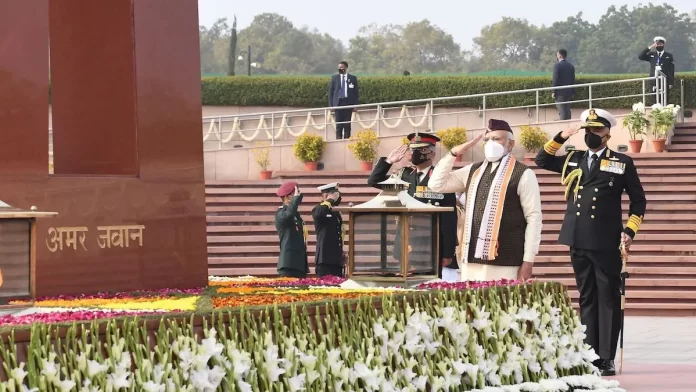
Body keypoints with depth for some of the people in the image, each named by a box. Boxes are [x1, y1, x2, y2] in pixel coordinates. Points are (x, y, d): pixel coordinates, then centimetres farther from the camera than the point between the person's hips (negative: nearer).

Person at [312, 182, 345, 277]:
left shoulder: (336, 212, 21)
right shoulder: (318, 209, -3)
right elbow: (319, 213, -30)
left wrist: (342, 254, 20)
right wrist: (330, 200, -14)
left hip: (337, 259, 8)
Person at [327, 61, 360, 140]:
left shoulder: (353, 78, 5)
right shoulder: (334, 78, 8)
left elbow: (356, 92, 6)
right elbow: (330, 92, 8)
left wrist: (355, 105, -2)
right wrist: (331, 105, 0)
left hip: (348, 103, 0)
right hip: (338, 103, 0)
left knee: (347, 124, 2)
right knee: (338, 124, -2)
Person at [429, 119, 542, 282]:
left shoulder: (523, 174, -3)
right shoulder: (473, 171, 16)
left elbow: (534, 217, -5)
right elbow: (437, 184, 17)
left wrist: (528, 261, -9)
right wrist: (453, 153, 5)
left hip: (505, 264, -6)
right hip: (472, 260, 6)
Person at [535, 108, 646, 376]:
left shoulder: (622, 163, 3)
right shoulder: (573, 160, 13)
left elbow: (638, 200, 6)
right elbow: (542, 160, 21)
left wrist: (630, 230, -4)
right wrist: (561, 138, 7)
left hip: (606, 243, -4)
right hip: (579, 242, 4)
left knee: (608, 300, -2)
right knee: (586, 299, 8)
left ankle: (607, 359, 1)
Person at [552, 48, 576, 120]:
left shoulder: (557, 65, -10)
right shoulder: (571, 66, 10)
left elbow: (555, 79, -13)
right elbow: (573, 80, 12)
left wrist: (553, 91, -9)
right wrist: (572, 92, 17)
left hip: (560, 92, -6)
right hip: (568, 92, 6)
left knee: (562, 111, -8)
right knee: (567, 111, 11)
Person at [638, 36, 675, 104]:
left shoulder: (669, 56, 6)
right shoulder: (651, 55, 13)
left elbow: (671, 70, 2)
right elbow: (640, 56, 0)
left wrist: (671, 83, -5)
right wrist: (650, 47, -4)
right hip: (654, 83, 2)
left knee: (664, 102, -4)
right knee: (656, 103, 0)